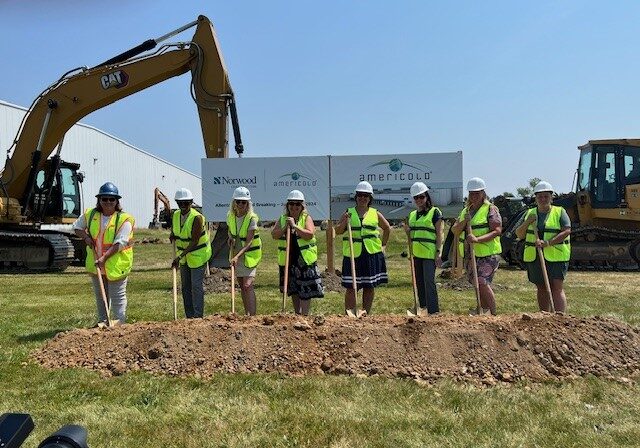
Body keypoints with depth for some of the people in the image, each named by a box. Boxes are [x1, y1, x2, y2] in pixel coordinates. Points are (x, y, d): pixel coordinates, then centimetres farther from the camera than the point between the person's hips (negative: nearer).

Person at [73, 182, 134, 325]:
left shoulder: (124, 219, -13)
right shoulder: (90, 214, 3)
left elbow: (119, 243, -19)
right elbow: (77, 227, 19)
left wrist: (104, 257, -26)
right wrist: (85, 237, -2)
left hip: (116, 264, -6)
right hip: (96, 264, 6)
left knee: (117, 297, -1)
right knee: (100, 296, 20)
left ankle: (120, 324, 9)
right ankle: (102, 322, 35)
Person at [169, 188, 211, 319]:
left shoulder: (197, 218, -22)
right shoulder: (175, 215, -1)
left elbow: (194, 242, -24)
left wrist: (180, 256, -27)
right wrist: (173, 236, -3)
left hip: (198, 255, -7)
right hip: (183, 255, 7)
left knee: (196, 286, -7)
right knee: (185, 287, 11)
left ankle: (198, 316, 1)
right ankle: (189, 316, 20)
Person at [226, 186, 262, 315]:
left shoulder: (252, 218, -20)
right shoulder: (230, 216, -2)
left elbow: (249, 242, -25)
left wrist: (237, 256, -35)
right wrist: (230, 238, -5)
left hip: (250, 254, -6)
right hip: (236, 253, 6)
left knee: (248, 286, -17)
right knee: (242, 286, 13)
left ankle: (253, 316, -18)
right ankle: (246, 314, 23)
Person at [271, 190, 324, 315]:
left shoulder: (307, 218, -2)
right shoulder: (282, 219, 8)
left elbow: (310, 234, -16)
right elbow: (274, 235, -3)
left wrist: (294, 226, -19)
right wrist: (285, 228, -17)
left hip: (305, 259, -4)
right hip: (288, 260, 4)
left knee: (306, 290, -4)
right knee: (293, 289, 15)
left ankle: (305, 315, 2)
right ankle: (297, 314, 28)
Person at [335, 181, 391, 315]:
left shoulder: (375, 214, 8)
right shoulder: (348, 213, 6)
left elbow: (387, 228, 21)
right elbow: (337, 231, 2)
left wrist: (382, 245, 14)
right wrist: (345, 221, -15)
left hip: (372, 254, 2)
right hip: (353, 255, -1)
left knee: (370, 286, 7)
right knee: (351, 287, -3)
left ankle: (366, 314, 18)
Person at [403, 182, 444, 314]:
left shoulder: (435, 212, -4)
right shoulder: (412, 215, 15)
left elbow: (440, 233, -8)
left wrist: (439, 252, -14)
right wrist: (406, 228, 0)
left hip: (429, 253, -7)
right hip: (416, 253, 7)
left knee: (429, 282, -9)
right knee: (419, 282, 12)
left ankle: (433, 310, -4)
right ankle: (423, 307, 23)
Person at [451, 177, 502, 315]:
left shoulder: (491, 209, -4)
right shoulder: (466, 210, 16)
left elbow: (497, 231, -15)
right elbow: (455, 230, 8)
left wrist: (477, 239, -26)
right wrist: (464, 222, -12)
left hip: (487, 254, -7)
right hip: (469, 255, 7)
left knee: (483, 283, -16)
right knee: (476, 283, 12)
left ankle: (493, 314, -7)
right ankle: (483, 310, 25)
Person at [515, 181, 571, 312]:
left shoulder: (560, 212, 3)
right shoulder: (530, 213, 13)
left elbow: (567, 231, -9)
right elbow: (519, 235, 11)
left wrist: (548, 243, -20)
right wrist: (527, 223, -8)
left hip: (556, 256, -4)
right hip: (534, 257, 4)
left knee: (557, 289, -8)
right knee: (541, 289, 11)